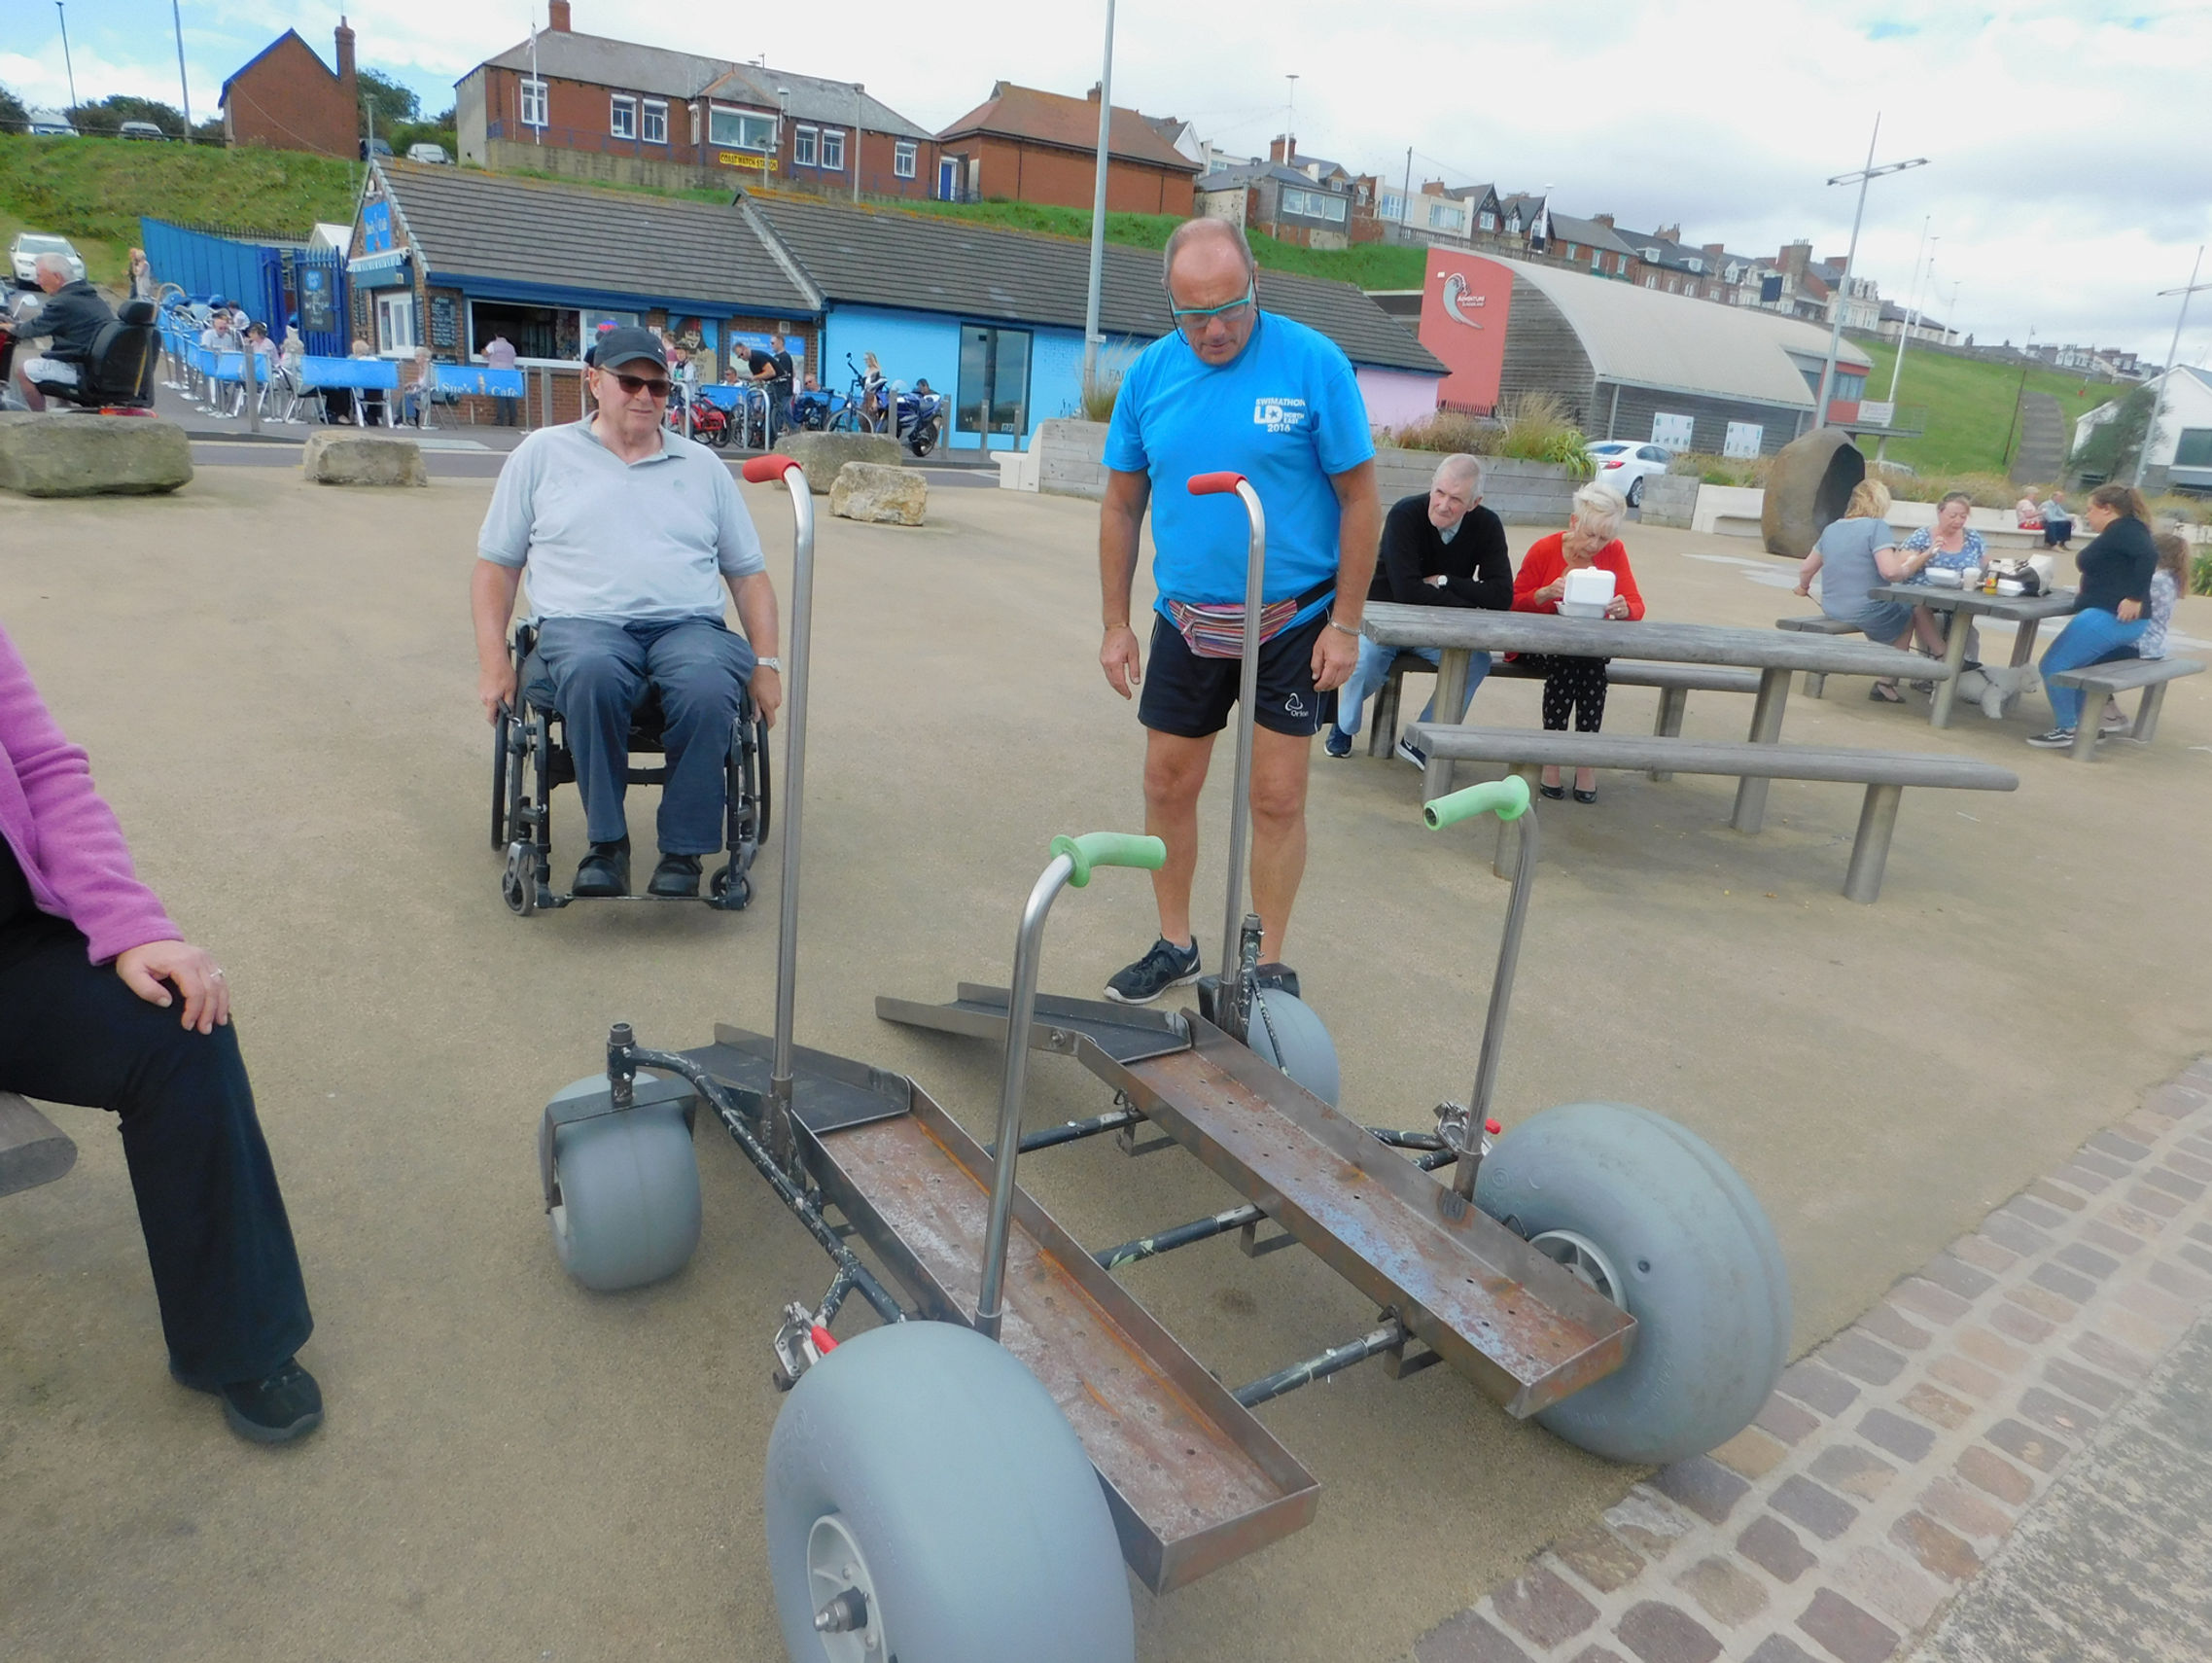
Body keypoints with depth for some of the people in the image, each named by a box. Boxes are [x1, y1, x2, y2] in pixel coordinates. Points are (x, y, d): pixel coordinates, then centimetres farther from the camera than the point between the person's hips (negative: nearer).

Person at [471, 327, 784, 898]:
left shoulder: (703, 465, 21)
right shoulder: (542, 454, 17)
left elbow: (748, 573, 19)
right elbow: (496, 565, 16)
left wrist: (766, 666, 6)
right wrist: (494, 663, 3)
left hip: (688, 625, 1)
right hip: (583, 622, -1)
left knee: (707, 688, -36)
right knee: (593, 675, -38)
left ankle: (684, 851, -23)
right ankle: (606, 842, -23)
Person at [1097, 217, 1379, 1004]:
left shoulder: (1313, 362, -11)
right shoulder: (1150, 372, -1)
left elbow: (1359, 499, -7)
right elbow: (1122, 505, 7)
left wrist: (1345, 625, -9)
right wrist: (1116, 625, 5)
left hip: (1291, 622, -3)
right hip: (1185, 620, 4)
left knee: (1277, 798, 1)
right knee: (1168, 786, 9)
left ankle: (1269, 963, 18)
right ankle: (1174, 945, 28)